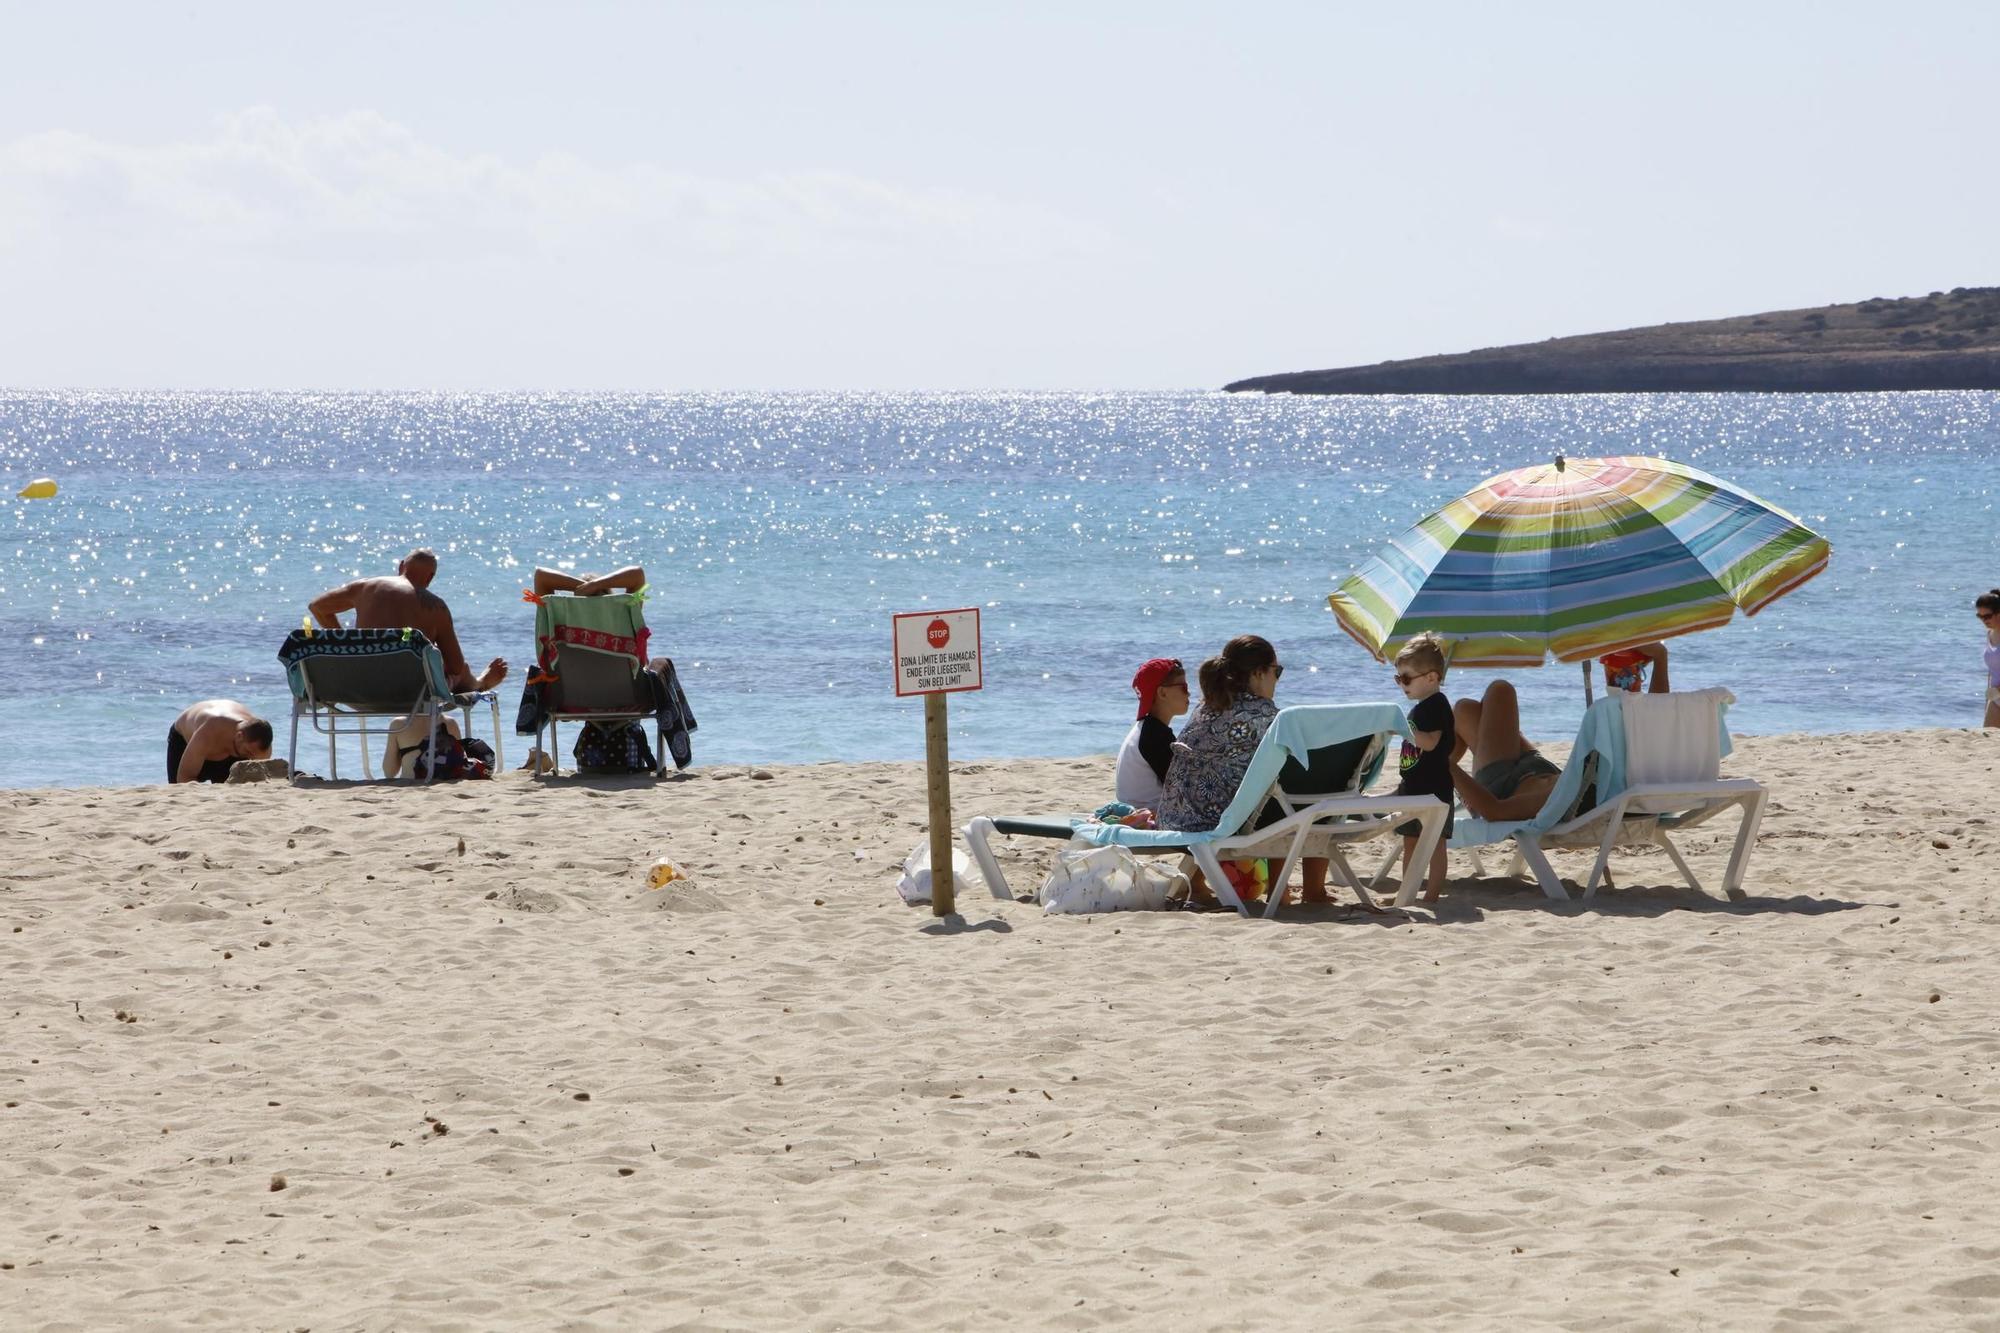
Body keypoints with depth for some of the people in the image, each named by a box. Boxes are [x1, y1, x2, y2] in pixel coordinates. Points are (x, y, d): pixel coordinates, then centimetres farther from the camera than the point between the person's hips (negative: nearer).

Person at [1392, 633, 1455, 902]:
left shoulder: (1436, 705, -14)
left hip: (1434, 789, -11)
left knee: (1434, 842, -6)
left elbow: (1430, 742, -26)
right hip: (1414, 788, 11)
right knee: (1410, 841, 15)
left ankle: (1432, 895, -6)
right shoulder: (1420, 707, 16)